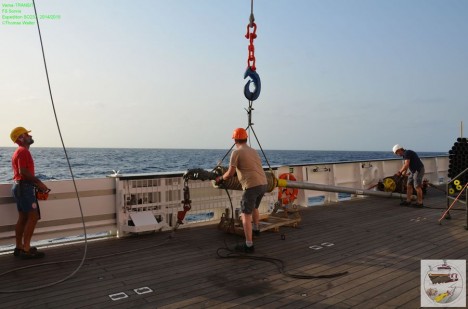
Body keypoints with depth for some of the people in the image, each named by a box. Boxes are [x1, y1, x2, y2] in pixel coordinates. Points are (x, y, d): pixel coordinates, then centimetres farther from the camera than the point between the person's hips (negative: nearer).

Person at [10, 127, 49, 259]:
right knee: (33, 216, -10)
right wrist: (39, 183, -16)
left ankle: (19, 247, 19)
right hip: (24, 187, -11)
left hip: (19, 186, 11)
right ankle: (26, 249, -9)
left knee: (23, 218, 13)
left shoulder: (19, 151, 20)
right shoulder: (23, 151, -12)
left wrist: (36, 184, 12)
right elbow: (23, 171, -22)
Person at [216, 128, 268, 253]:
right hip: (263, 184, 8)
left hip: (251, 185, -8)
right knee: (254, 208, 30)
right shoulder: (254, 151, 18)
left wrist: (220, 178, 13)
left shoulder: (236, 152, -4)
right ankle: (256, 229, 51)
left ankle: (249, 245, -3)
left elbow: (230, 173, -6)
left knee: (246, 215, -2)